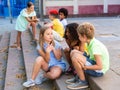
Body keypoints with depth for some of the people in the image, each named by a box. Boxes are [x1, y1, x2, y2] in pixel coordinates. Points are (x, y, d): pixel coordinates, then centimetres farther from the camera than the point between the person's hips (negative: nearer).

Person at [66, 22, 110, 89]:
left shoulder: (95, 46, -27)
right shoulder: (92, 42, 0)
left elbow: (100, 66, -27)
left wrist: (84, 67, -20)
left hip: (99, 71, -9)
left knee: (75, 57, -28)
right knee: (73, 52, 6)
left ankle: (83, 82, -10)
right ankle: (79, 76, 11)